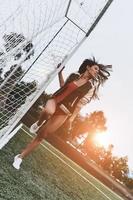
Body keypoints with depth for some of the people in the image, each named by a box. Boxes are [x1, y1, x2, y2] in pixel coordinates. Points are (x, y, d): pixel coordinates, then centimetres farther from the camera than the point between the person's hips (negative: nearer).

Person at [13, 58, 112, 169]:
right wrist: (60, 72, 19)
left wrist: (72, 117, -13)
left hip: (64, 112, -2)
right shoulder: (75, 75, 9)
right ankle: (39, 124, -3)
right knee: (48, 111, -40)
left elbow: (81, 103, -5)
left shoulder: (91, 86, 1)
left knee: (41, 136, -3)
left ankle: (20, 157, 11)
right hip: (55, 100, 2)